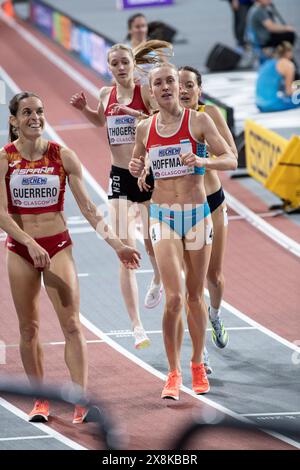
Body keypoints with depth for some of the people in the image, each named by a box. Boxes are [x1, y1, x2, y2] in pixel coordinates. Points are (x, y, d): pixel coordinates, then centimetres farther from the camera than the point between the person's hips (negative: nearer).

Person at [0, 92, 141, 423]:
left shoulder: (62, 157, -2)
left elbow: (87, 207, 1)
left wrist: (115, 243, -7)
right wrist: (30, 244, -23)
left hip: (57, 245, 0)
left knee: (72, 324, -9)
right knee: (29, 329, 6)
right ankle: (40, 400, 17)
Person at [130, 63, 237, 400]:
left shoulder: (198, 121, -3)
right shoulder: (145, 129, 5)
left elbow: (231, 160, -7)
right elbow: (137, 167, 20)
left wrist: (203, 162, -25)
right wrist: (134, 170, -4)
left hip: (197, 213, 0)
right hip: (162, 216, 0)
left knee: (195, 296, 10)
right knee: (173, 298, -13)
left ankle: (197, 366, 28)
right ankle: (173, 373, -4)